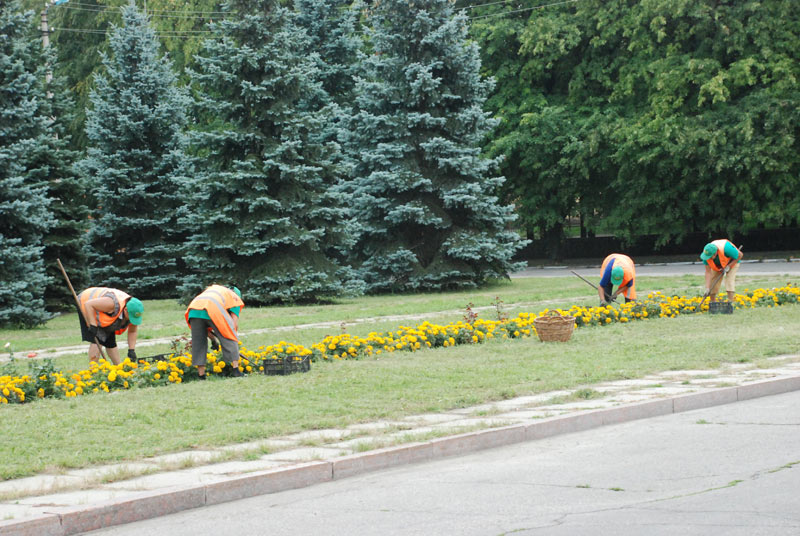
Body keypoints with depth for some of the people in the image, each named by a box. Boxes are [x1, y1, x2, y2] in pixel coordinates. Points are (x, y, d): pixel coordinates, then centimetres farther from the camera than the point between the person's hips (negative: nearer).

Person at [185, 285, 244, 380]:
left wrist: (213, 339, 36)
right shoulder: (235, 298, 28)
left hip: (194, 309, 5)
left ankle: (201, 375, 10)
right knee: (229, 340, 7)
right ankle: (235, 369, 0)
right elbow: (234, 324, 14)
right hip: (213, 311, -4)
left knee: (198, 343, 12)